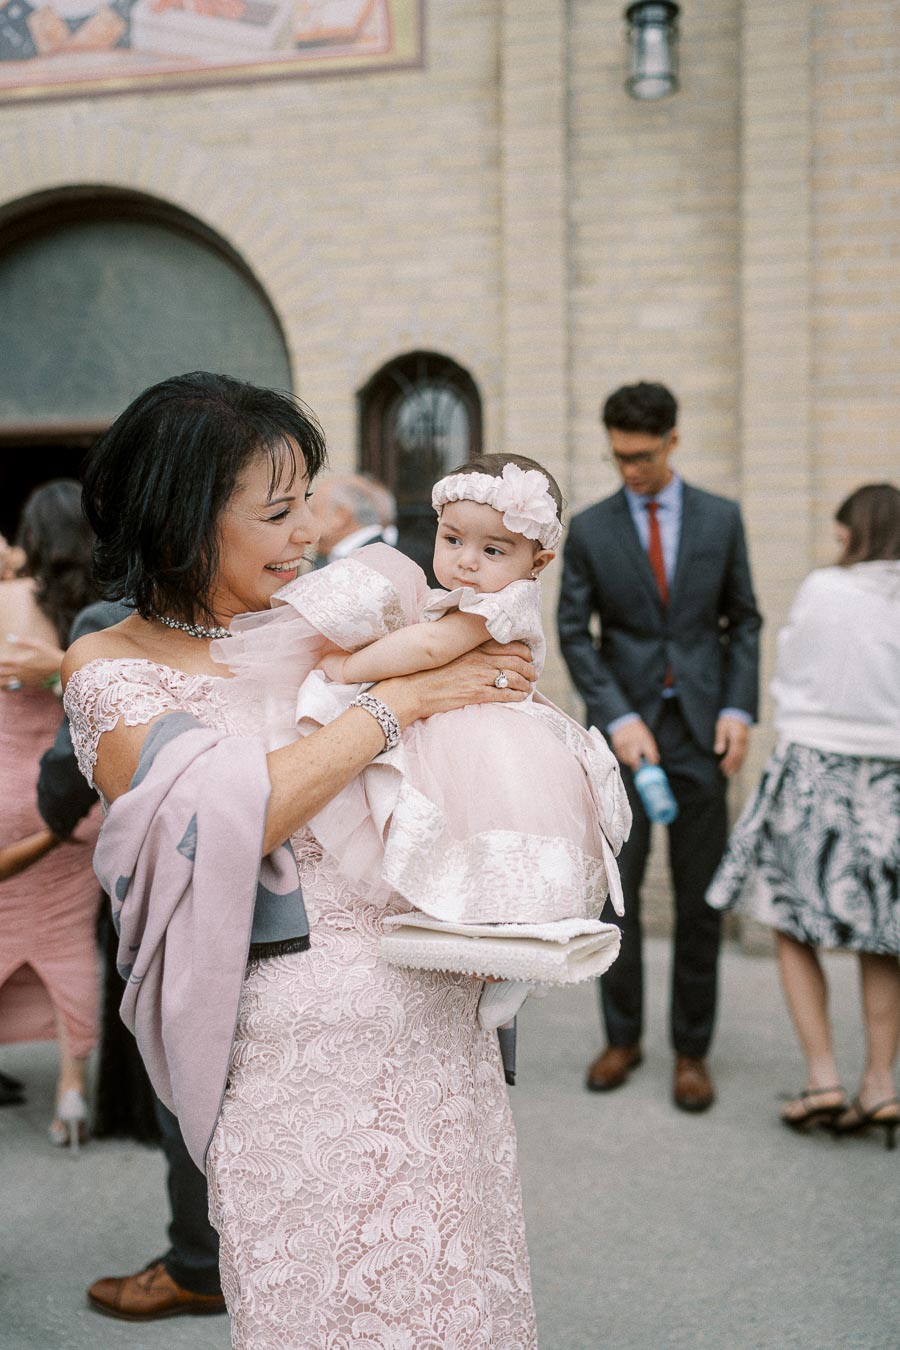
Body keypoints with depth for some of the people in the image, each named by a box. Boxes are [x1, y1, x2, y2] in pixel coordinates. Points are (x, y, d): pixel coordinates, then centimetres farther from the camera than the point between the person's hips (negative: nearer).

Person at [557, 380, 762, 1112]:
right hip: (626, 727, 0)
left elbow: (744, 620, 8)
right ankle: (623, 1036, 18)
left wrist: (738, 708, -4)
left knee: (700, 896, 4)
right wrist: (619, 719, -12)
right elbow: (574, 635, 0)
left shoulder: (721, 518, 4)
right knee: (615, 887, 1)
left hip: (700, 726, 0)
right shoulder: (590, 529, 1)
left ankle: (691, 1050, 15)